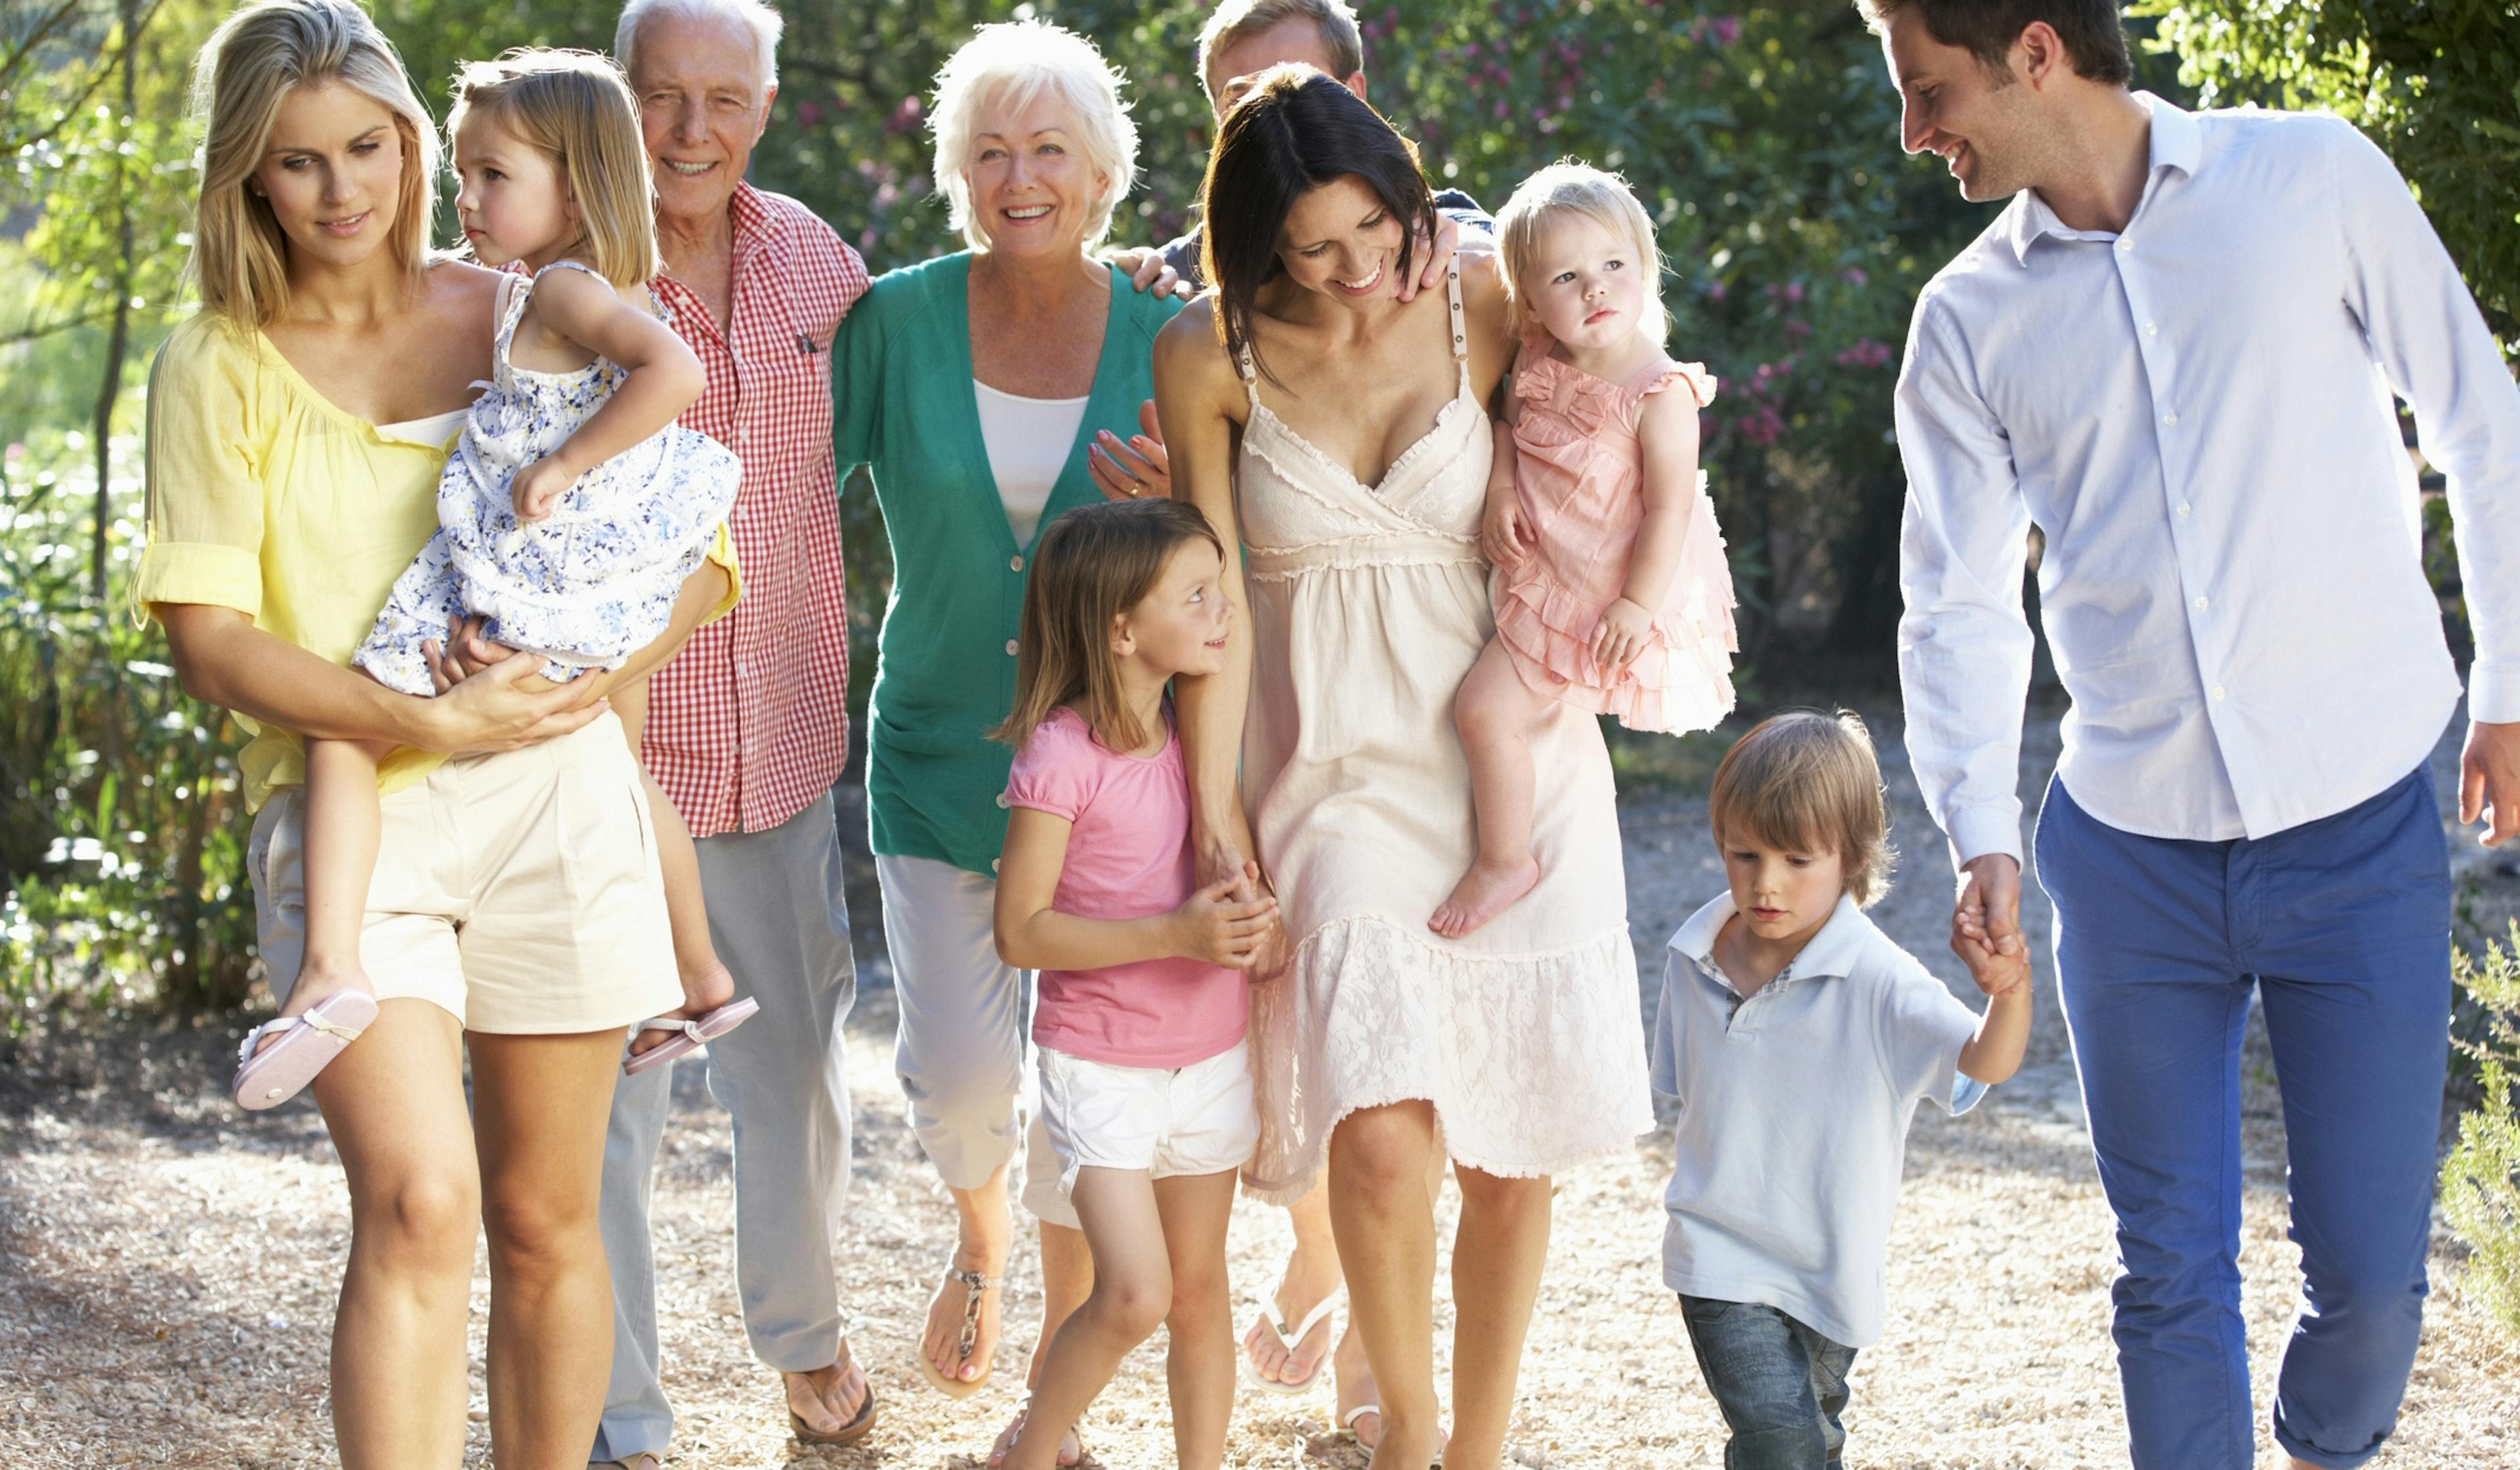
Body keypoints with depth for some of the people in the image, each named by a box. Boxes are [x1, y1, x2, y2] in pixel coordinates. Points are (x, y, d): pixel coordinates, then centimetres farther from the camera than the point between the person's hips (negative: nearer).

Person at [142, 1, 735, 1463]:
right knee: (417, 1202, -20)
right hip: (345, 804, -2)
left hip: (554, 800, 2)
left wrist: (599, 672, -9)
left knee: (543, 1220, 9)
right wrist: (430, 721, -17)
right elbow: (207, 632, -5)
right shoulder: (221, 367, 3)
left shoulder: (525, 324, 8)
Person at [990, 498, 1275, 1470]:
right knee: (1135, 1296, -13)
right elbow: (1020, 932, -18)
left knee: (1200, 1288, 13)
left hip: (1211, 1056, 6)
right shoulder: (1061, 755, -18)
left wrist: (1250, 916, -3)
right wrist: (1176, 934, -25)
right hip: (1101, 1066, -6)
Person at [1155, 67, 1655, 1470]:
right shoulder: (1212, 356, -7)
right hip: (1330, 763, -2)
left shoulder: (1487, 310, -5)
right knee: (1384, 1131, -20)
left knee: (1516, 1152, 2)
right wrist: (1215, 818, -2)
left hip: (1504, 758, 2)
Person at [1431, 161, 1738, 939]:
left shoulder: (1658, 395, -23)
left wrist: (1638, 604, -22)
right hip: (1541, 581, 8)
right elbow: (1509, 423, 17)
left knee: (1486, 709, -9)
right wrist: (1500, 489, -1)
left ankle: (1505, 861, 6)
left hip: (1608, 600, -8)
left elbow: (1670, 506, -22)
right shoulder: (1539, 371, -3)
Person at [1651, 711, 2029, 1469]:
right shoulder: (1695, 962, -4)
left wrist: (2010, 994, -50)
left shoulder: (1875, 981, -18)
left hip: (1831, 1262, 0)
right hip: (1722, 1258, 0)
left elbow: (1985, 1062, -30)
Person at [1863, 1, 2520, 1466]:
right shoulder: (1969, 322, 4)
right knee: (2171, 1271, 5)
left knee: (2371, 1264, 3)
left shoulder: (2312, 179, -3)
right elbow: (1960, 602, 5)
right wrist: (1981, 835, -9)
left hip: (2361, 822, -2)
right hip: (2131, 840, 2)